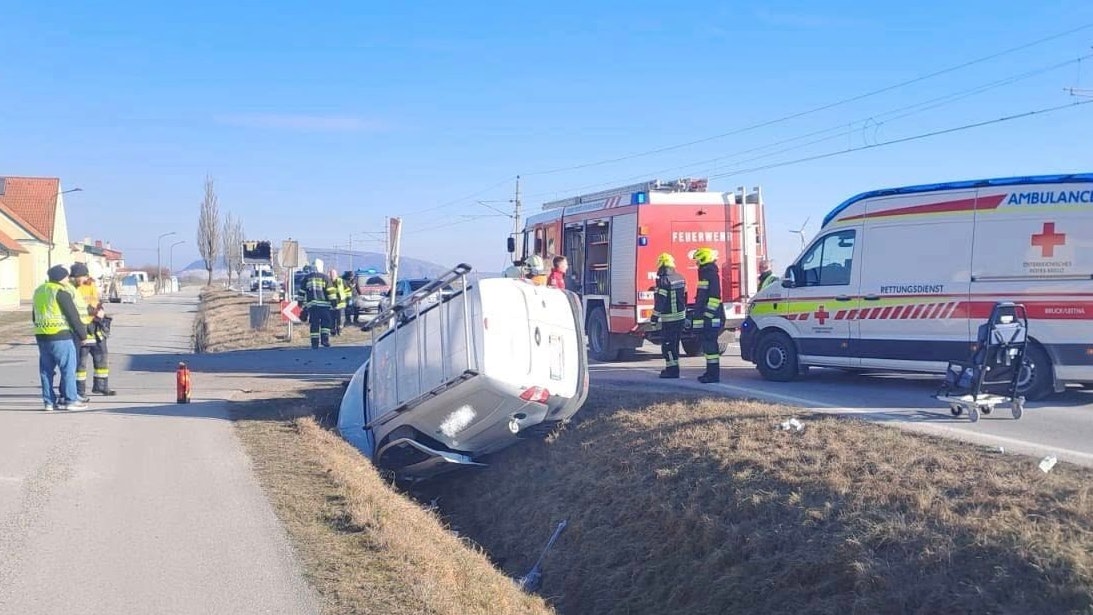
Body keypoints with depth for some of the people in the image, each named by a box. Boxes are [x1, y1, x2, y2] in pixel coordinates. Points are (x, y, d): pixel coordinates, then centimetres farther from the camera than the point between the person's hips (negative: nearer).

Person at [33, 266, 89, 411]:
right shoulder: (61, 292, -10)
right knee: (68, 368, -1)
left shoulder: (38, 291, 15)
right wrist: (82, 333, -2)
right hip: (60, 336, -8)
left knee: (46, 369, 10)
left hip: (41, 336, 8)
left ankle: (49, 401, 14)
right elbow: (73, 316, -11)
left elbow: (34, 316, 22)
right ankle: (70, 400, 0)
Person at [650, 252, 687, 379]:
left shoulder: (663, 280, -17)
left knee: (667, 344, -3)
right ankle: (673, 368, 24)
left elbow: (660, 301, -19)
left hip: (669, 318, -8)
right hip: (681, 316, 8)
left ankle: (672, 369, -5)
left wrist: (655, 317, -13)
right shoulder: (680, 278, 10)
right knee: (674, 344, 16)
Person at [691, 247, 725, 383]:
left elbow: (715, 296, -21)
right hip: (708, 317, 11)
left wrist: (707, 315, -23)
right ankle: (711, 372, 21)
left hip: (710, 319, -11)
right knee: (709, 344, 14)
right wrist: (699, 314, 25)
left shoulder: (711, 274, -13)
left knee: (710, 344, -10)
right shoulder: (707, 273, 19)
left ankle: (713, 374, -8)